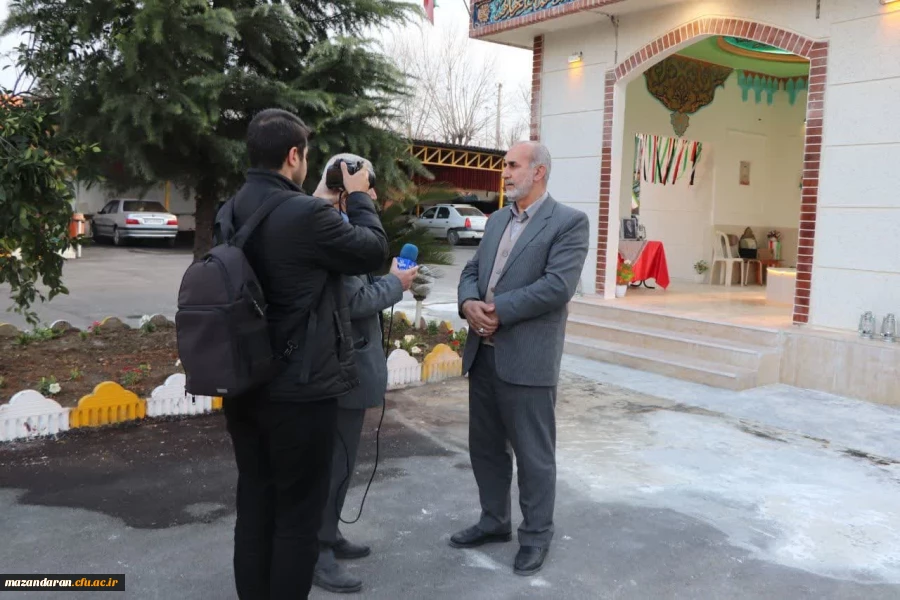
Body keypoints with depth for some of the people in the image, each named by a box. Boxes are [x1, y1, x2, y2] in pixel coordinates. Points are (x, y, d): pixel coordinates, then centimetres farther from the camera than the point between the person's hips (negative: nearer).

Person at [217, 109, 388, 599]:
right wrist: (358, 196, 8)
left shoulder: (229, 213, 4)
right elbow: (373, 250, -7)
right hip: (299, 389, -8)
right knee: (298, 513, 7)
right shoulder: (306, 213, -20)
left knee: (254, 504, 18)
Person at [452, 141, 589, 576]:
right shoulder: (496, 220, 15)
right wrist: (469, 303, -10)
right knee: (485, 445, 18)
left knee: (533, 453, 6)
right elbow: (472, 270, 12)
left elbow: (558, 286, -19)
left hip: (527, 358, -7)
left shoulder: (569, 222, -8)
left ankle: (536, 535, 25)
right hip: (482, 353, 7)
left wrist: (498, 309, -17)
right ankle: (494, 521, 36)